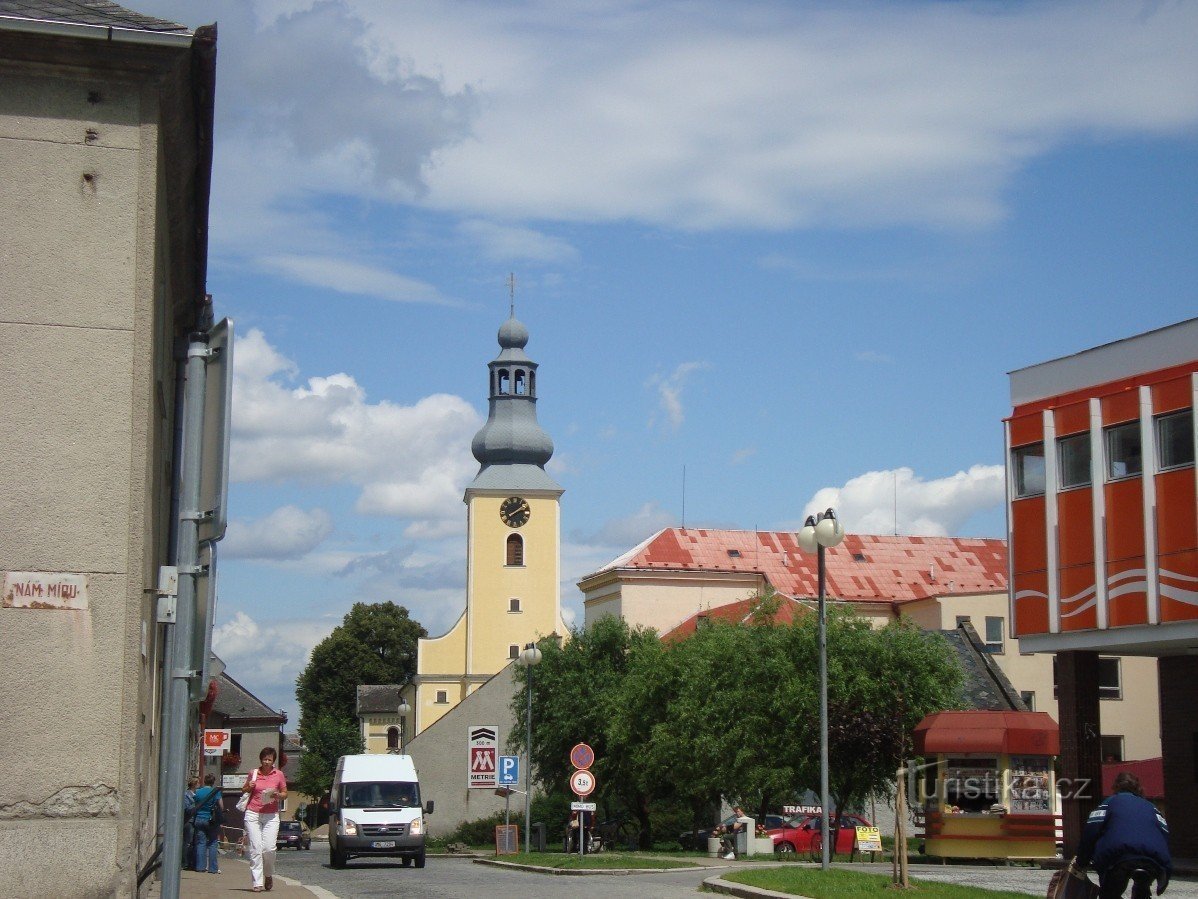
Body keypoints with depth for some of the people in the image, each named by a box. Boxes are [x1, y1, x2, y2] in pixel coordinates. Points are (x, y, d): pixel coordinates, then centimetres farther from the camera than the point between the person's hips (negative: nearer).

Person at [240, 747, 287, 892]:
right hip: (253, 814, 1)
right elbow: (243, 790, 19)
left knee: (269, 848, -11)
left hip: (271, 816, -1)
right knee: (255, 848, -6)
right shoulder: (253, 773, 6)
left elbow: (285, 794, 12)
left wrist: (277, 795, -10)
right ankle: (257, 883, -4)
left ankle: (268, 875, 16)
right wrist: (249, 787, -3)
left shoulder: (279, 775, 4)